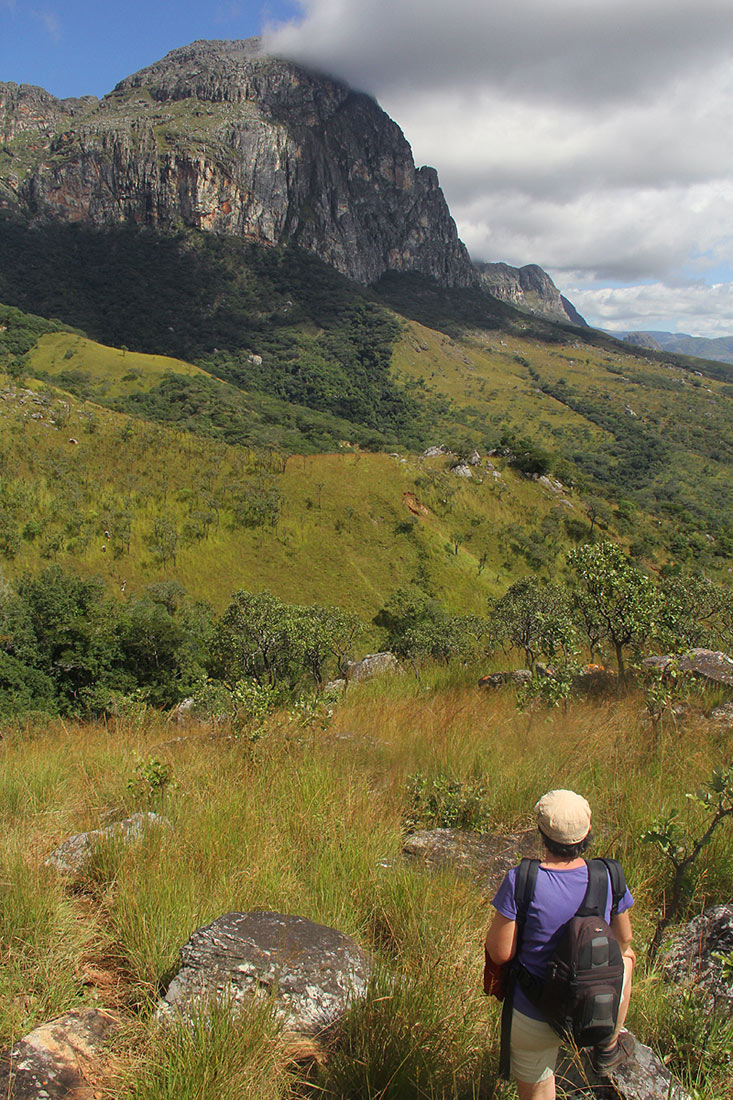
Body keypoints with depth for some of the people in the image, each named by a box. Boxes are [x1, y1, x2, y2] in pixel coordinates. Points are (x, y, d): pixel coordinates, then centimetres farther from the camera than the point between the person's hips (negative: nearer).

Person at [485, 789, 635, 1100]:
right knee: (623, 958, 33)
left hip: (533, 1021, -2)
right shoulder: (609, 878, -16)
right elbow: (623, 938, 2)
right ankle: (609, 1047, 48)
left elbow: (499, 953, -19)